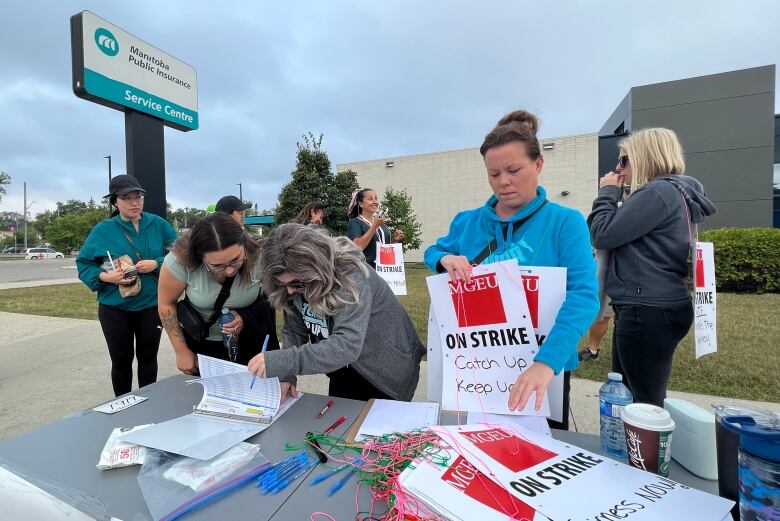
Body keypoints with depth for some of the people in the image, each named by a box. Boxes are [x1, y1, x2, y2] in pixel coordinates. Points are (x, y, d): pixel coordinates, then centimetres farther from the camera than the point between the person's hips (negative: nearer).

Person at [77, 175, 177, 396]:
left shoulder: (158, 225, -3)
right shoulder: (102, 230, -3)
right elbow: (84, 264, 1)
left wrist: (156, 264, -18)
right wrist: (104, 277, -17)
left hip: (152, 305, 0)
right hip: (114, 308, 0)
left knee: (148, 358, 14)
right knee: (121, 360, 13)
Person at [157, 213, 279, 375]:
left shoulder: (258, 257, -27)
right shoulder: (181, 259, -26)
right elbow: (167, 304, -11)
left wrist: (246, 318, -26)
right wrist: (182, 352, -8)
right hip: (200, 343, 1)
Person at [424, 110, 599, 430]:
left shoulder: (565, 222, -11)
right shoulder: (468, 222, -1)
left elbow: (583, 295, -22)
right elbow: (432, 252, 13)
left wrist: (546, 362, -36)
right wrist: (446, 258, -13)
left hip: (543, 366, -2)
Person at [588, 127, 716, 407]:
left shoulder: (659, 192, -14)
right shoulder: (671, 191, 18)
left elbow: (602, 235, -15)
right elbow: (625, 234, 19)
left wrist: (607, 192, -2)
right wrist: (615, 194, 11)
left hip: (648, 310, -11)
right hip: (649, 307, 11)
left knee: (645, 404, -1)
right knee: (623, 394, 21)